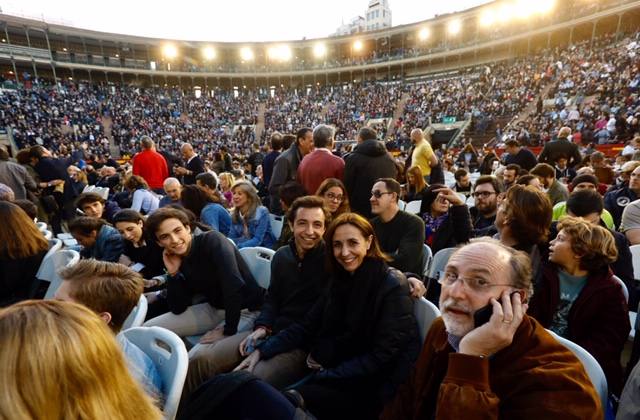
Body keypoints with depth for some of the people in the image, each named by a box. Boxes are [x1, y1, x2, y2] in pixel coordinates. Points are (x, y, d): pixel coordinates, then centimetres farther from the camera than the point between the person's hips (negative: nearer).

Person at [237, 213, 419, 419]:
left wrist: (322, 376, -17)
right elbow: (307, 326, 2)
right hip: (338, 370, 6)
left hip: (375, 386, -5)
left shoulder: (393, 286, -17)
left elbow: (381, 357, -17)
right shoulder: (341, 280, 4)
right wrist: (261, 350, -8)